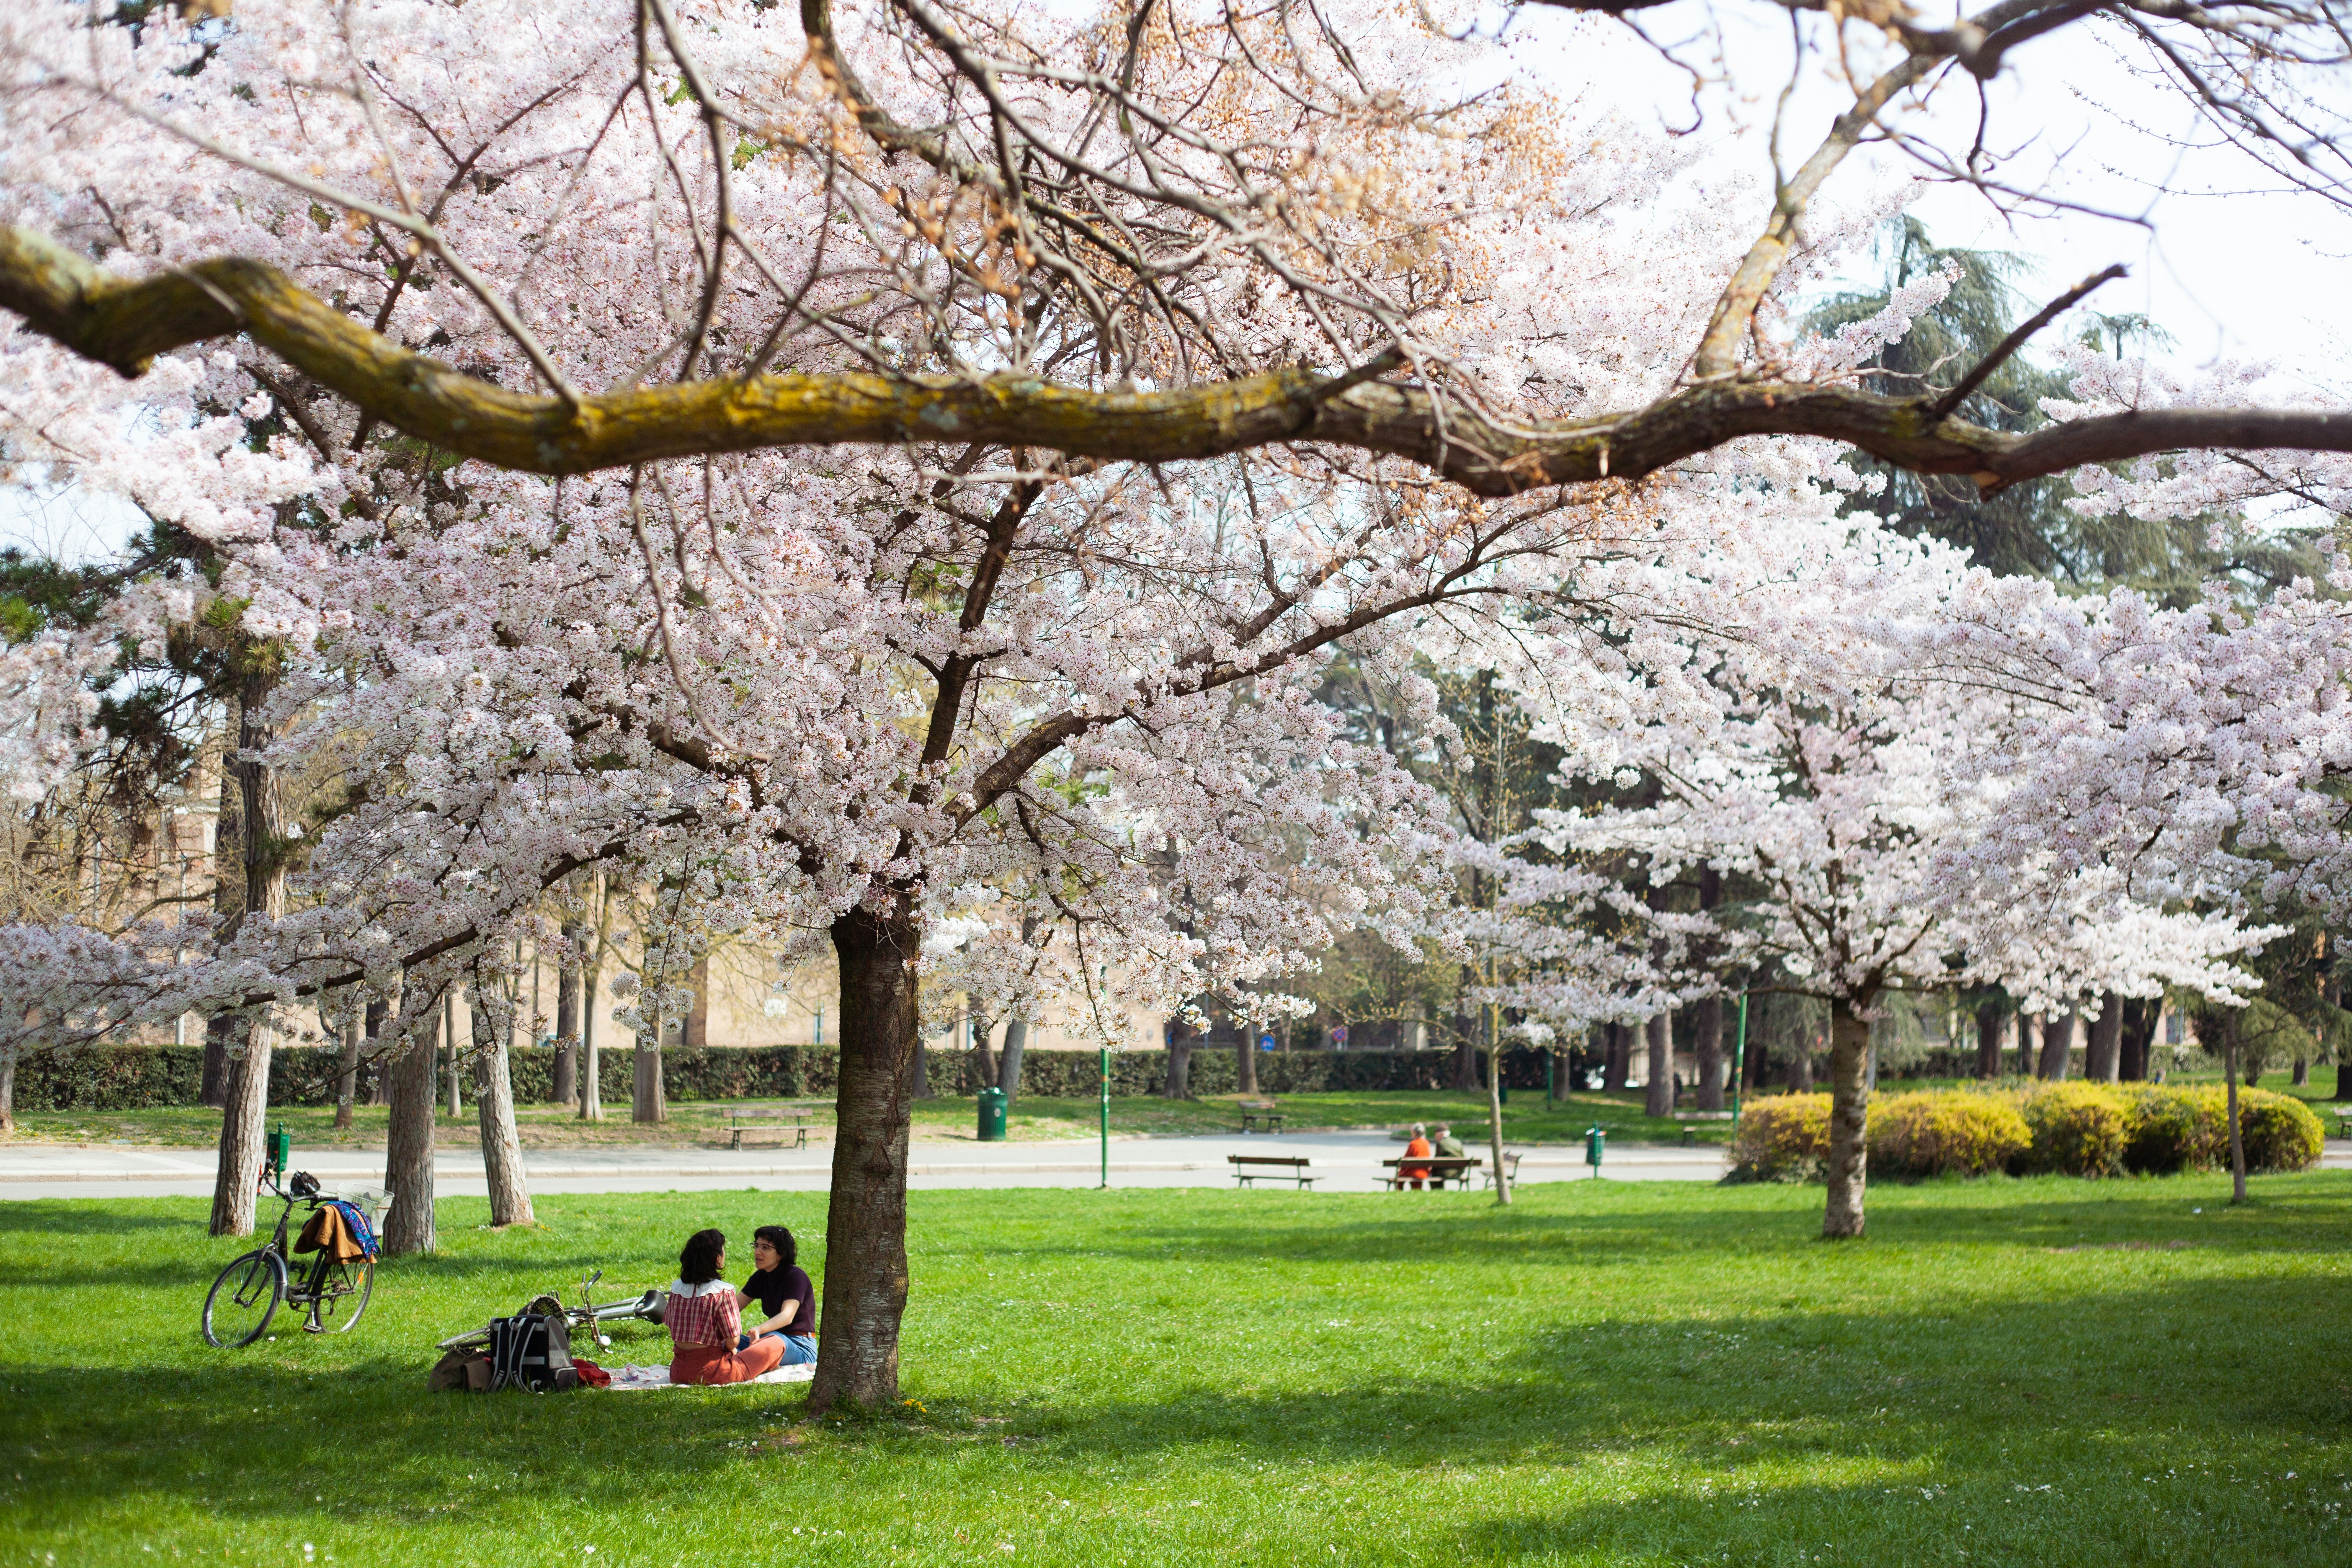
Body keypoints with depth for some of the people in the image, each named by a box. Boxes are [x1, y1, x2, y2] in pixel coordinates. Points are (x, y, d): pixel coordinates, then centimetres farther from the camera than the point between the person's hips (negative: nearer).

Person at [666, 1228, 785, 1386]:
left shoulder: (676, 1288, 2)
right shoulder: (723, 1292, -16)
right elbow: (732, 1342, -15)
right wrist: (730, 1349, 10)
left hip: (678, 1374, 6)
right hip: (711, 1373, -6)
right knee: (777, 1344, 9)